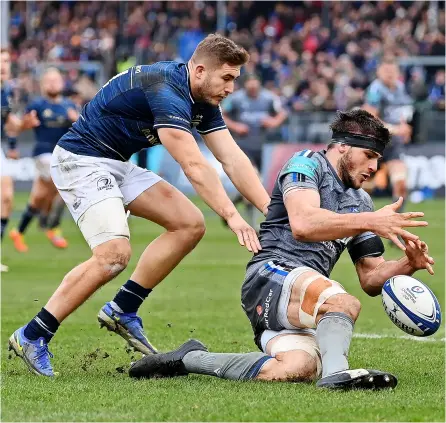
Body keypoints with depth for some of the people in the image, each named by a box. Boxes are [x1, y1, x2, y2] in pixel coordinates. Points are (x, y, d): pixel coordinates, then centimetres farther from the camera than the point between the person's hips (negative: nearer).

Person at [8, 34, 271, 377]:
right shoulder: (166, 89, -27)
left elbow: (233, 159, 0)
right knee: (115, 253, -24)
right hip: (81, 159, -10)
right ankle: (32, 336, -14)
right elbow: (194, 166, -32)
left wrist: (273, 211, -9)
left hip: (118, 165, 10)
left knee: (190, 224, 1)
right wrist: (232, 216, -36)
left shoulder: (203, 101, 3)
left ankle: (122, 310, 7)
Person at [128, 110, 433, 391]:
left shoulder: (360, 202, 25)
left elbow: (371, 279, 23)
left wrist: (408, 265, 2)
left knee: (298, 368, -26)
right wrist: (369, 221, -27)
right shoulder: (308, 164, 2)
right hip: (271, 274, -7)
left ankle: (190, 358, -8)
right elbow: (302, 224, -20)